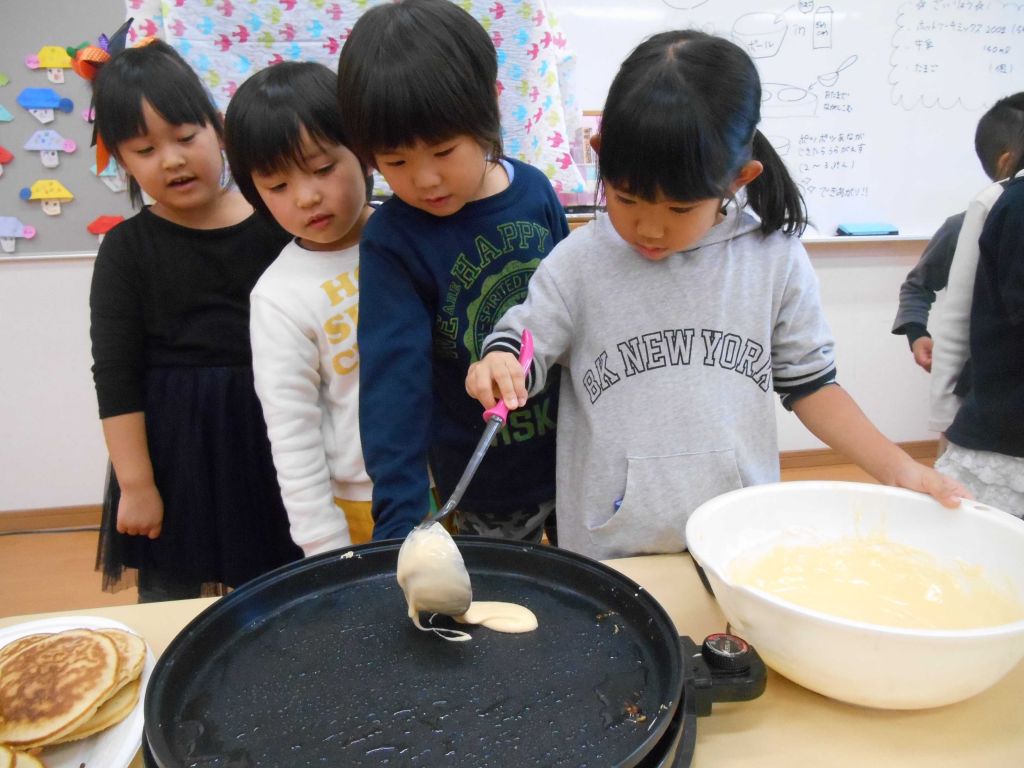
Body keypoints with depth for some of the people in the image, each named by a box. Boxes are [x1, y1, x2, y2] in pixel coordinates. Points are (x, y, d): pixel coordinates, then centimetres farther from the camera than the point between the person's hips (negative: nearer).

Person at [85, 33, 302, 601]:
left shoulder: (274, 227, -2)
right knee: (172, 599, 13)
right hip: (173, 447, 0)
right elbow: (115, 377, -4)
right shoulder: (128, 248, -3)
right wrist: (135, 484, -7)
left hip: (272, 438, 1)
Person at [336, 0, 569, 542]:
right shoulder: (391, 240, -18)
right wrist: (399, 517, -29)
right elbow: (394, 379, -23)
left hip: (576, 451, 4)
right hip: (487, 489, -3)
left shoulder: (534, 191, -7)